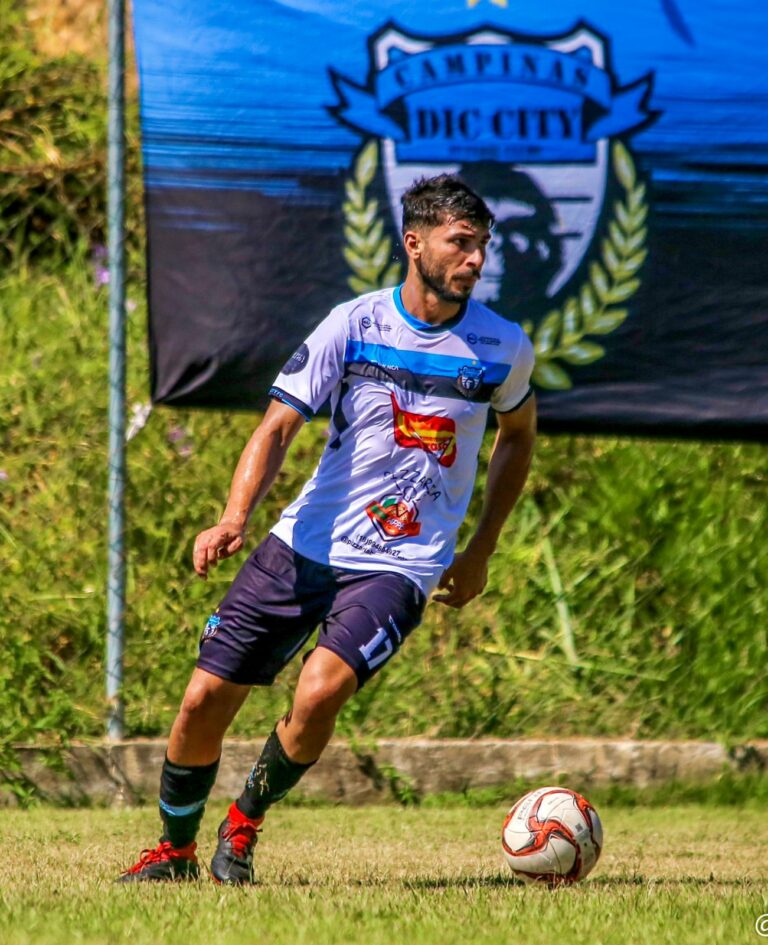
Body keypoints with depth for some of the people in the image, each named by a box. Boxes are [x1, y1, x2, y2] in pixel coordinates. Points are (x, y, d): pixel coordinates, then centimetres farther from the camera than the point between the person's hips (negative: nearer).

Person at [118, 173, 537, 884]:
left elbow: (518, 431, 18)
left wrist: (480, 552, 16)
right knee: (204, 700, -2)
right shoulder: (353, 325, -6)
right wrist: (235, 517, -28)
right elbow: (278, 426, -10)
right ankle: (174, 850, 24)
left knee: (319, 694, -26)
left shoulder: (503, 347, -2)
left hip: (401, 565, -1)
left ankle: (245, 824, 2)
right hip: (304, 546, 1)